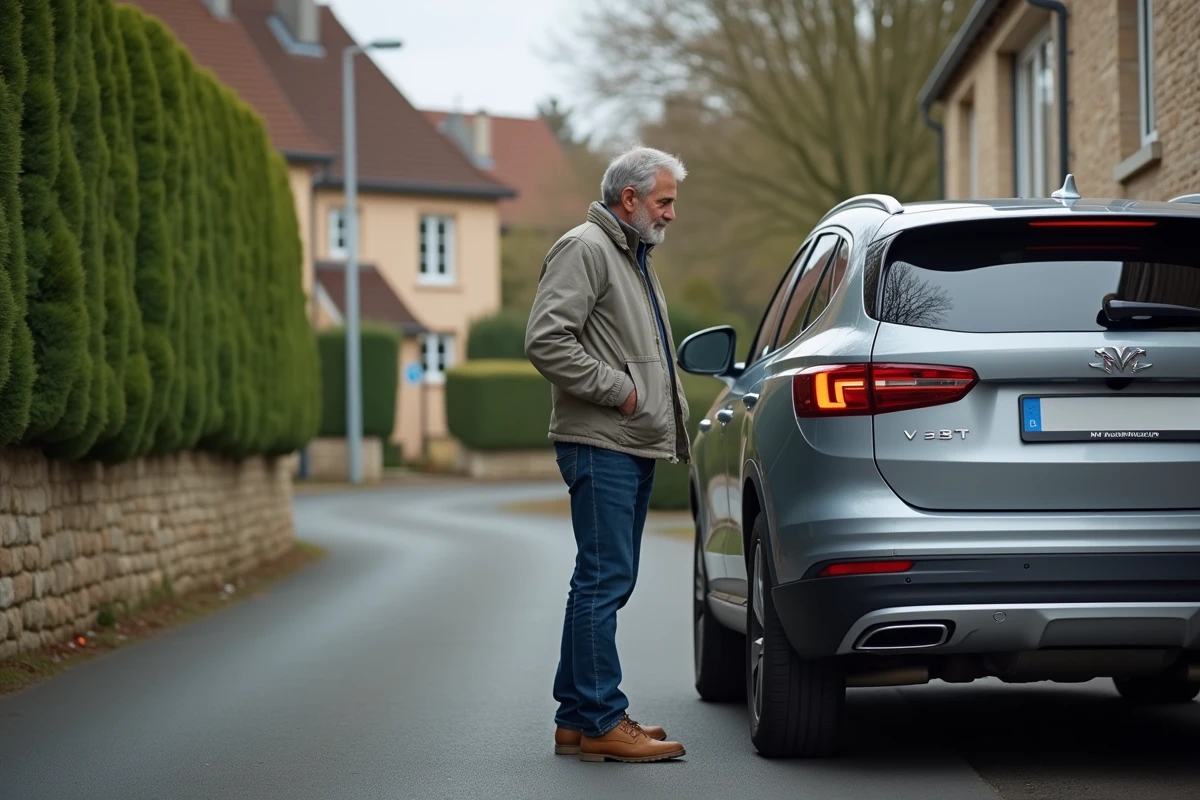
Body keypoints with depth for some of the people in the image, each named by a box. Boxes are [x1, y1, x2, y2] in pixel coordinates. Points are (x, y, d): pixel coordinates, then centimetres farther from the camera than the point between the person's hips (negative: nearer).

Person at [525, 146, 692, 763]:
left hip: (634, 450, 10)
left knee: (606, 584, 12)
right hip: (602, 448, -10)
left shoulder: (634, 257, 23)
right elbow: (545, 340, -21)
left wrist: (670, 412, 18)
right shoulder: (585, 249, -9)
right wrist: (617, 389, -18)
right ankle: (602, 723, -9)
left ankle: (577, 718, 18)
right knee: (604, 582, -10)